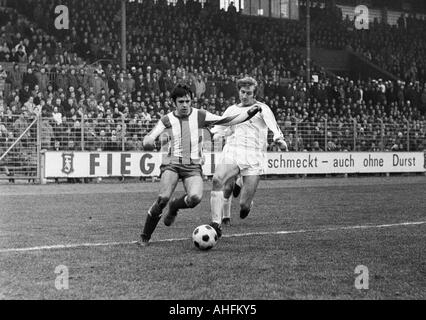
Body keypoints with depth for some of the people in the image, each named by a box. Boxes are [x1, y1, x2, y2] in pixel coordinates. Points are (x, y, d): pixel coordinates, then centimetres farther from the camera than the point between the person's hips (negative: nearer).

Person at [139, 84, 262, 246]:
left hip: (193, 165, 1)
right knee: (163, 198, -23)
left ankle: (174, 207, 10)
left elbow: (227, 121, 5)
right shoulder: (167, 120, 1)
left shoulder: (200, 116, 4)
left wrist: (249, 112, -5)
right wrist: (148, 142, -36)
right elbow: (150, 136, -11)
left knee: (195, 198, -26)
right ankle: (145, 237, -6)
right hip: (172, 163, -1)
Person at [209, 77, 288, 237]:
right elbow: (217, 128, 19)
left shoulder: (261, 109, 7)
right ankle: (216, 224, -32)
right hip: (231, 153, 3)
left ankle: (246, 204, 34)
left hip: (254, 159, -2)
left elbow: (273, 125, -10)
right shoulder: (232, 110, 20)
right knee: (217, 179, -30)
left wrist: (279, 138, -31)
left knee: (244, 205, -7)